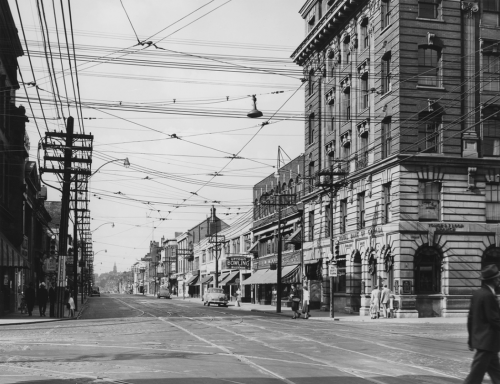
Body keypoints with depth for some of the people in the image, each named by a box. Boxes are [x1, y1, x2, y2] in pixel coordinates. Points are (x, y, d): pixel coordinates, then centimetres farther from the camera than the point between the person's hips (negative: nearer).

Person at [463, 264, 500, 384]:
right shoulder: (489, 296, -18)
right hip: (487, 341, -9)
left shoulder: (477, 293, 8)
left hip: (479, 339, 9)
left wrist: (471, 339, 18)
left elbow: (470, 317, 12)